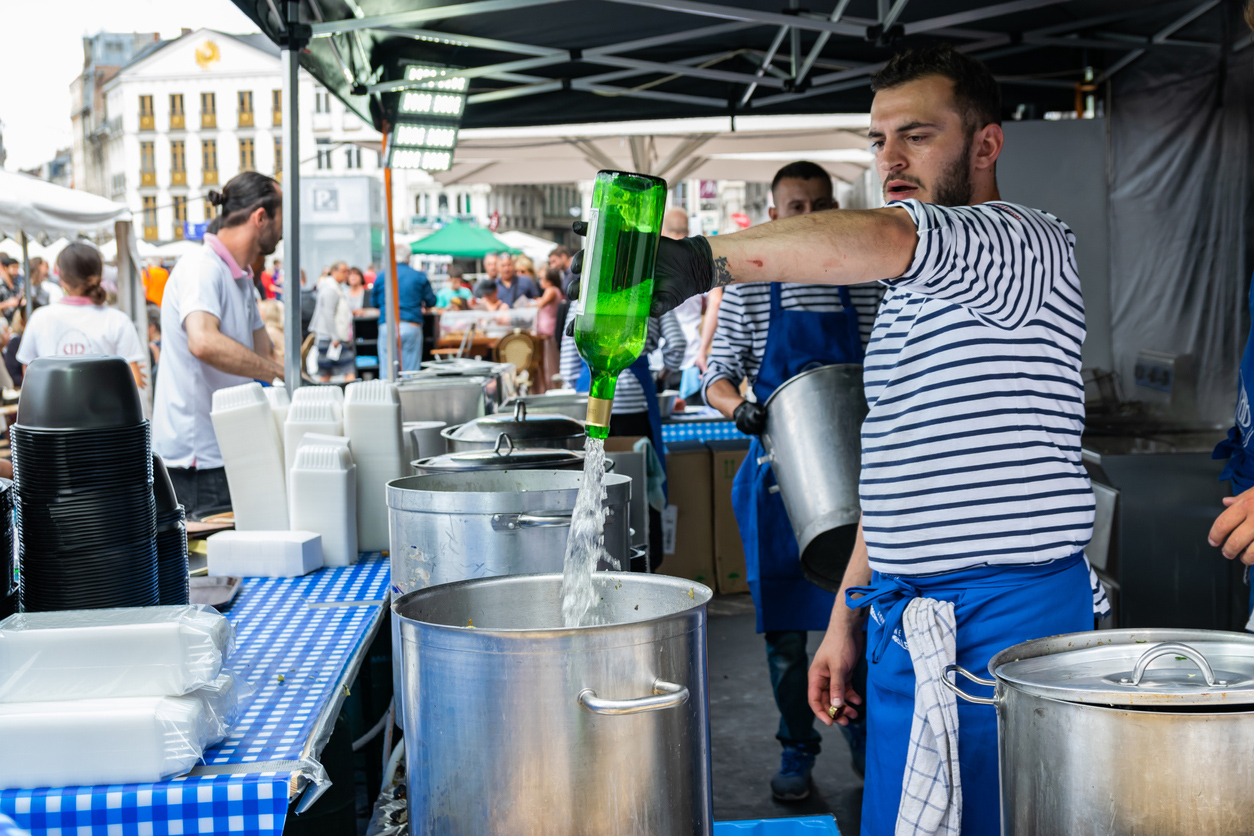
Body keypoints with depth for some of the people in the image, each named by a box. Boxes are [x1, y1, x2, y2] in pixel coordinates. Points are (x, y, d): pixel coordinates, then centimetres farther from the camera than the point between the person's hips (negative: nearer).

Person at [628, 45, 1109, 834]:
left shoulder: (1031, 246, -9)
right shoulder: (909, 291, 20)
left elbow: (888, 239, -31)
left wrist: (709, 257, -37)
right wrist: (846, 623, 20)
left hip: (1012, 624, -8)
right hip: (903, 632, 8)